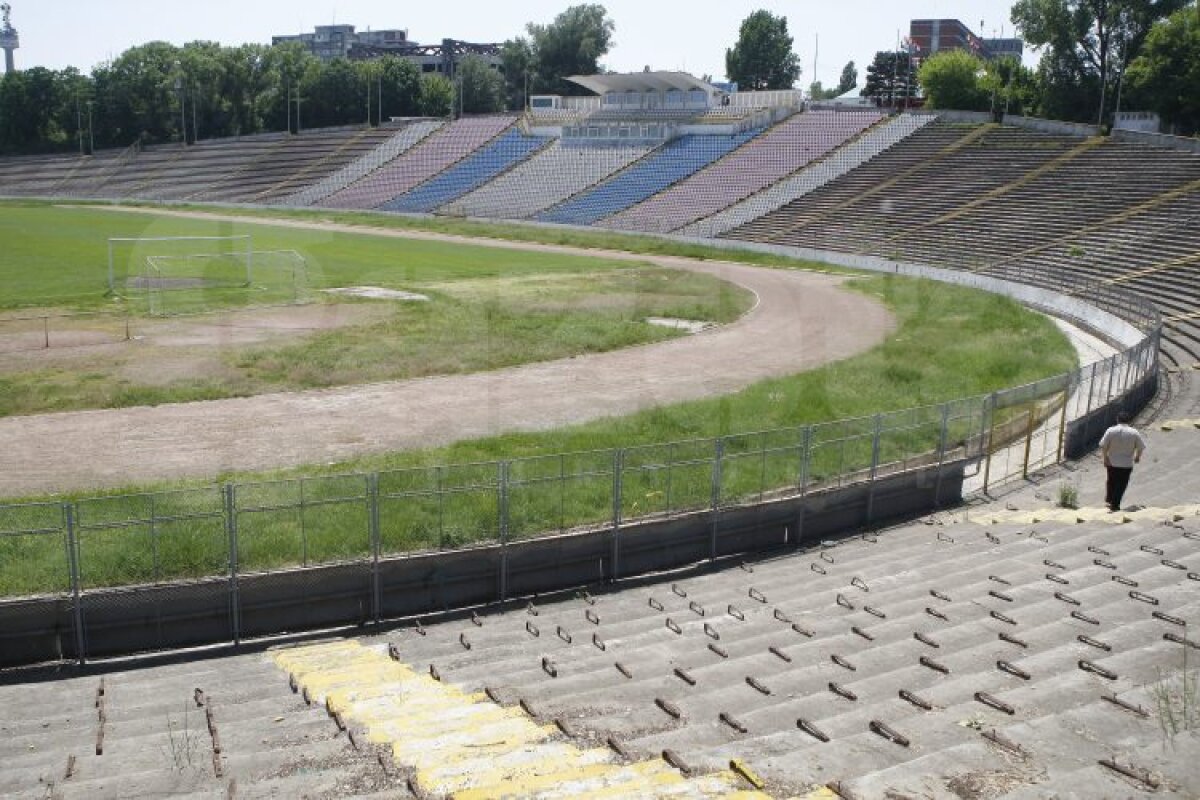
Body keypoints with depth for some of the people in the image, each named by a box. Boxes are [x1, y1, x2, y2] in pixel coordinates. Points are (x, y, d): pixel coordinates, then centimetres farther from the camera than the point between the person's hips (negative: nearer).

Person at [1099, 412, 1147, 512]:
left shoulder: (1111, 431, -7)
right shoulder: (1134, 432, -7)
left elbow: (1103, 446, -9)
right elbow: (1141, 447, -1)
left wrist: (1105, 458, 1)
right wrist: (1137, 457, 17)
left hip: (1112, 462, 1)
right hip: (1127, 464, -1)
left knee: (1111, 481, 22)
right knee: (1121, 485, 8)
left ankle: (1108, 500, 22)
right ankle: (1115, 505, 8)